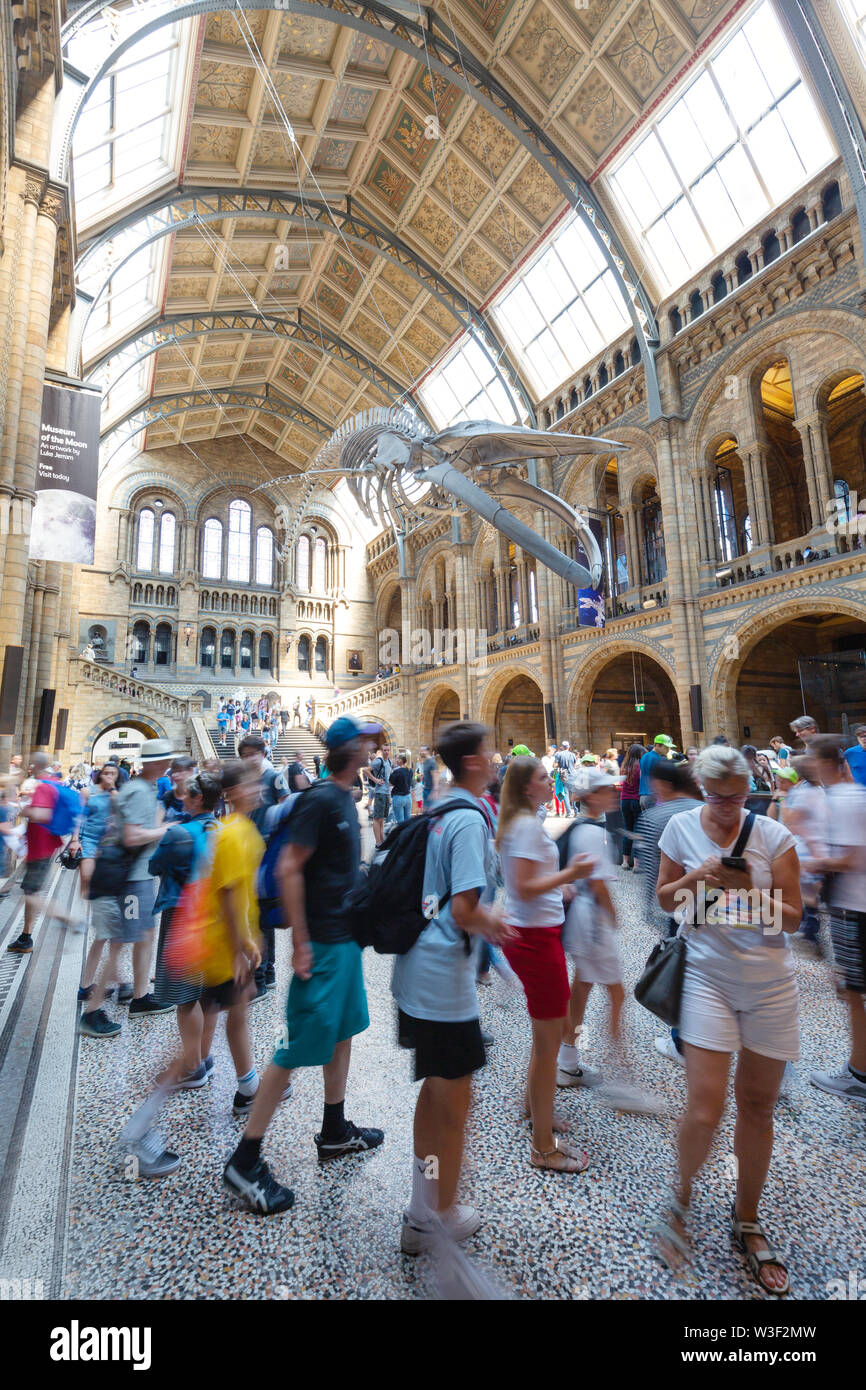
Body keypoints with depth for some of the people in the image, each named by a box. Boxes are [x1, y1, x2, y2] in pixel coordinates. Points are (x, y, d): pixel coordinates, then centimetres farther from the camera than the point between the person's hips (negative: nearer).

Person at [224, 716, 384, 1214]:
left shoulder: (345, 799, 8)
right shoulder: (320, 800, -20)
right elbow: (289, 868, -22)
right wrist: (301, 942, -20)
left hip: (347, 935, 9)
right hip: (323, 942, -9)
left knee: (343, 1031, 20)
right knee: (302, 1044, 0)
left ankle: (335, 1132, 38)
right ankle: (245, 1160, 17)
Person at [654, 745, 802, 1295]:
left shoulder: (773, 835, -7)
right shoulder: (682, 827, -5)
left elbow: (793, 919, -4)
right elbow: (665, 899, 4)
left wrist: (750, 892, -22)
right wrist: (697, 877, -15)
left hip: (770, 982, 1)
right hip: (708, 976, -1)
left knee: (758, 1106, 14)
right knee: (706, 1107, -6)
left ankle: (747, 1220, 39)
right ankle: (682, 1196, 26)